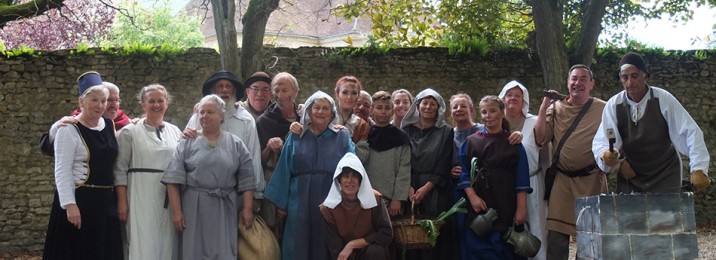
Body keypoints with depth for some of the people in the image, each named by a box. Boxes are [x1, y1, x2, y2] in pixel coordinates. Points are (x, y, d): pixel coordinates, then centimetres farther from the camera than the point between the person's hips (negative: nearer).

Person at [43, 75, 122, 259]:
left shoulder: (109, 125, 9)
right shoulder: (69, 130, -10)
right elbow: (62, 172, -14)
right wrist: (69, 205, -21)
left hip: (106, 201, 6)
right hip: (79, 201, -6)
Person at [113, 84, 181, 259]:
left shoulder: (175, 132, 11)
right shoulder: (130, 131, 0)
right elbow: (120, 169, -3)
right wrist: (122, 202, -9)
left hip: (170, 199, 4)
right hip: (141, 198, -4)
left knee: (167, 245, 6)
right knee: (143, 246, -4)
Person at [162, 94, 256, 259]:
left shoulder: (236, 144, 6)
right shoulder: (187, 143, 4)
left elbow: (246, 180, 4)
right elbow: (174, 179, -2)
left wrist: (247, 209, -4)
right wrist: (176, 211, -9)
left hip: (225, 212, 0)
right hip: (193, 210, 0)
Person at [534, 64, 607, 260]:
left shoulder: (603, 109, 1)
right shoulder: (555, 108, 4)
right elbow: (540, 140, -3)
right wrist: (544, 108, -8)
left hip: (592, 179, -1)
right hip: (562, 180, 1)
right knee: (556, 236, 0)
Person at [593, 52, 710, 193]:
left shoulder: (664, 99, -12)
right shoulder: (613, 105, -7)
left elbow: (690, 133, -13)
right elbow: (601, 140, -11)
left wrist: (698, 169, -22)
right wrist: (605, 155, -34)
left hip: (665, 177, -1)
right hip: (630, 179, 2)